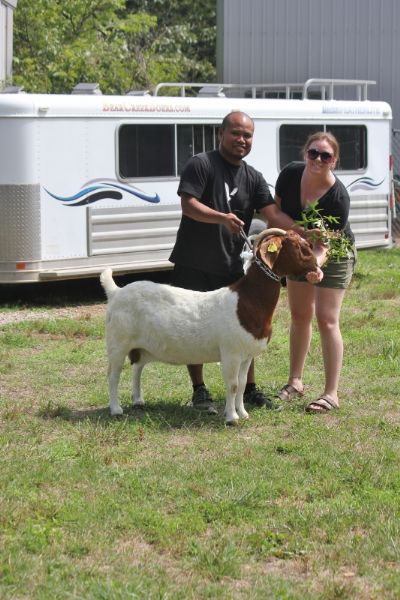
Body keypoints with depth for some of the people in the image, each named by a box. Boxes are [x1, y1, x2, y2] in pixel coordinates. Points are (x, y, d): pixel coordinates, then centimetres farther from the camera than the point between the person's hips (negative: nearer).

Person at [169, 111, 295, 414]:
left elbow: (273, 213, -2)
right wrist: (222, 218, -33)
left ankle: (250, 388, 19)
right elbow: (188, 205, -18)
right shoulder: (201, 164, -8)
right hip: (194, 264, -5)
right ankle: (199, 390, 15)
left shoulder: (253, 178, 8)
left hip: (232, 266, 5)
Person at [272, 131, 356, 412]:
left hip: (333, 253, -5)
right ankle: (295, 381, 29)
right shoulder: (290, 174, -19)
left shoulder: (338, 197, -32)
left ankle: (331, 394, -10)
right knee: (299, 315, 15)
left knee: (327, 319, -12)